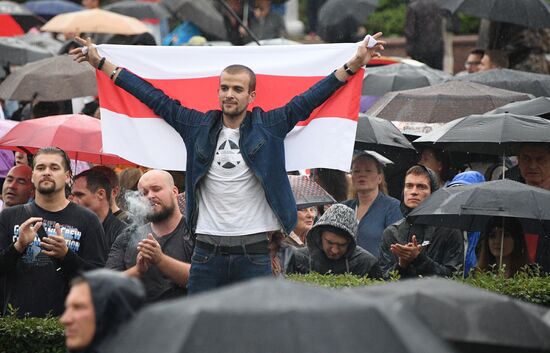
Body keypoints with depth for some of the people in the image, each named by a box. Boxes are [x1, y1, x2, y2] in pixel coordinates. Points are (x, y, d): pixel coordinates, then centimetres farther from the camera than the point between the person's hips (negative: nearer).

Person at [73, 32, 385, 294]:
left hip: (254, 252, -2)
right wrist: (101, 64, 14)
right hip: (207, 250, 2)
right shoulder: (199, 126, 8)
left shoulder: (268, 127, 3)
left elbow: (310, 100, -1)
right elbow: (155, 98, 11)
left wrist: (355, 64, -10)